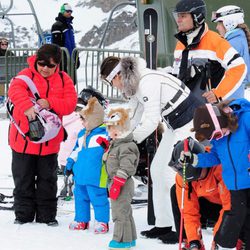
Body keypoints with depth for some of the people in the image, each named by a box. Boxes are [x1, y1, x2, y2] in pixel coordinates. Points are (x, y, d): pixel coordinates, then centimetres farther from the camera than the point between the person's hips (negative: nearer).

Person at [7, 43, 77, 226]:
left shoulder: (64, 79, 2)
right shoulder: (26, 75, -7)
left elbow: (71, 103, -7)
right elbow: (15, 91, -26)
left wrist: (50, 103, -24)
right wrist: (27, 107, -44)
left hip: (49, 141, 2)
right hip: (23, 138, -2)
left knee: (47, 180, 10)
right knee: (23, 179, 7)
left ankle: (47, 216, 19)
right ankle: (23, 215, 17)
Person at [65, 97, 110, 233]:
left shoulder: (105, 134, -10)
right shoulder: (82, 134, 13)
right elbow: (76, 150, 24)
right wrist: (70, 162, 20)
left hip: (96, 176, -8)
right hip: (80, 174, 8)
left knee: (97, 197, -2)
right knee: (80, 196, 15)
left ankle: (102, 221, 8)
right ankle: (81, 220, 27)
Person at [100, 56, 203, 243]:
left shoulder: (148, 83, -24)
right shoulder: (135, 83, 7)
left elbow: (151, 120, -23)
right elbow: (133, 117, 12)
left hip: (190, 123, -11)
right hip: (175, 125, 11)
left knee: (173, 175, -13)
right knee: (158, 170, 13)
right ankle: (164, 224, 18)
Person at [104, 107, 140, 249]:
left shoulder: (126, 147, -18)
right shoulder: (115, 144, 15)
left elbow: (125, 168, -24)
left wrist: (117, 184, -25)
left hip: (123, 184, -11)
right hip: (115, 182, 11)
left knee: (120, 212, -8)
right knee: (125, 212, 17)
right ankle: (130, 239, 25)